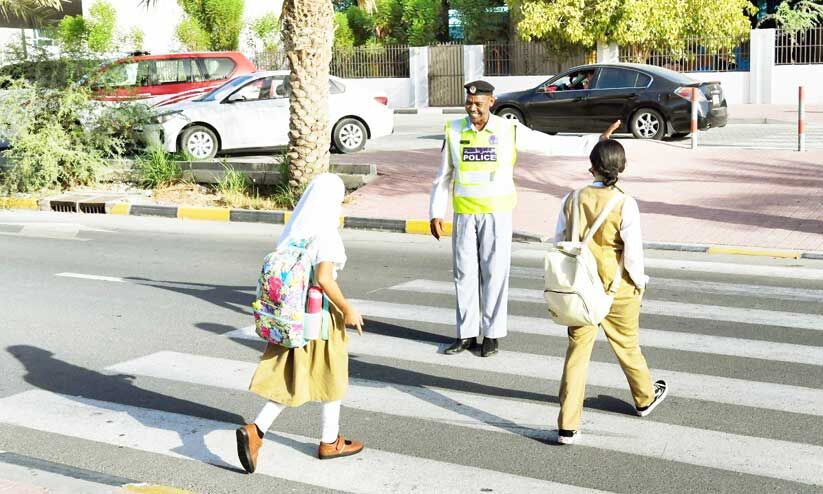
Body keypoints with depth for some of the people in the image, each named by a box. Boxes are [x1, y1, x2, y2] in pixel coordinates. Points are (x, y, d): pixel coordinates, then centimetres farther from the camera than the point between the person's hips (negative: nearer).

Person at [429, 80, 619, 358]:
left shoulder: (509, 131, -5)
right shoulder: (454, 131, 1)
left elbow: (553, 145, -4)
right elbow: (444, 176, 8)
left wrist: (597, 142, -8)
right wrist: (436, 213, 5)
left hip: (497, 213, -2)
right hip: (464, 214, 2)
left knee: (494, 273, 1)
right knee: (465, 273, 5)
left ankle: (492, 335, 12)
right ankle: (466, 334, 15)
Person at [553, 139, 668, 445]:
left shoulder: (572, 199, -7)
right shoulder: (625, 205, -17)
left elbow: (559, 243, 2)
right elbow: (633, 254, -14)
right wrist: (640, 283, 4)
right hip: (617, 290, -2)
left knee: (577, 351, 6)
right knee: (627, 346, 19)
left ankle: (568, 426, 3)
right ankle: (645, 398, 45)